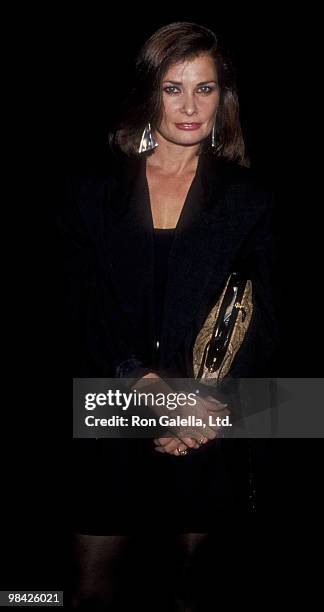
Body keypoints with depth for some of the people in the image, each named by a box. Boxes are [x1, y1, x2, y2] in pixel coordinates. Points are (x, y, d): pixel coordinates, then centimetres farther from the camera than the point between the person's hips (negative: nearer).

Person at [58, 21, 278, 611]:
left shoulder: (248, 198, 6)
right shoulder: (92, 190, 5)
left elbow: (262, 325, 0)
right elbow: (80, 309, -4)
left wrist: (206, 405, -15)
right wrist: (146, 386, -18)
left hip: (205, 439, 0)